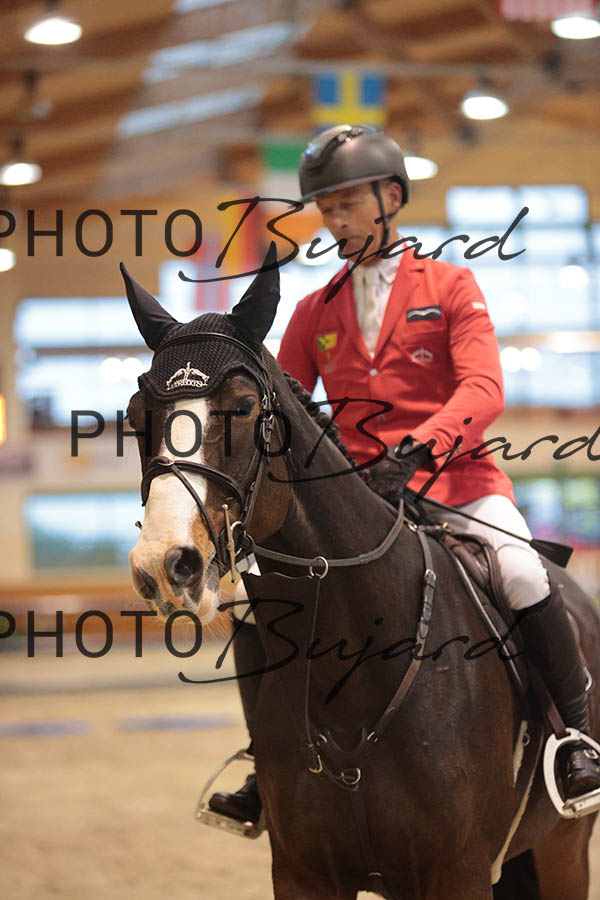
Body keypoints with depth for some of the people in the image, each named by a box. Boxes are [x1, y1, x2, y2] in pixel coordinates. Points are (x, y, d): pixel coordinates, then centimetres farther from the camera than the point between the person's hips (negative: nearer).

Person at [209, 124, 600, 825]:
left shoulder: (451, 287, 2)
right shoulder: (315, 313, 13)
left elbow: (482, 391, -11)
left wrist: (416, 450, -29)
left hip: (454, 478, -3)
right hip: (354, 492, 4)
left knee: (523, 575, -29)